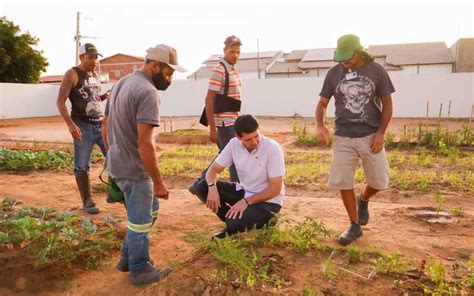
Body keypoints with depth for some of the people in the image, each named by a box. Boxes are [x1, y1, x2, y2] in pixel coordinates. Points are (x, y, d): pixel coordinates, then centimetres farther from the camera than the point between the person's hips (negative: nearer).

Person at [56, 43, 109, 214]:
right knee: (82, 166, 1)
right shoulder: (72, 74, -6)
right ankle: (87, 202, 12)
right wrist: (70, 124, -23)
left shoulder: (95, 75, 15)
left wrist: (105, 96, 4)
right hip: (83, 126, -6)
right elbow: (60, 102, -11)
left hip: (101, 124, 7)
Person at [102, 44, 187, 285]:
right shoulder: (148, 92, -21)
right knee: (140, 221, 8)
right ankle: (139, 270, 27)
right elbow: (144, 143, -26)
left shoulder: (121, 83, 10)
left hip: (116, 164, 10)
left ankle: (127, 258, 35)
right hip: (134, 169, -10)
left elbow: (106, 124, 17)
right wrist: (158, 182, -21)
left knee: (150, 209, 24)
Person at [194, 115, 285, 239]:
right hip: (244, 191, 6)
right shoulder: (234, 144, -10)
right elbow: (214, 169, -4)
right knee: (203, 186, -10)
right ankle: (232, 222, 3)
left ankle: (265, 222, 1)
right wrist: (212, 187, -25)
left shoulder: (272, 148, -24)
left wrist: (247, 201, -26)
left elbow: (275, 189, -21)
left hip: (268, 200, -6)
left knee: (235, 223, -31)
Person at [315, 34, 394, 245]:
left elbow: (387, 104, 3)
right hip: (343, 137, 1)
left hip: (370, 136, -1)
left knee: (379, 181, 3)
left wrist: (381, 133, -9)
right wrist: (320, 126, -13)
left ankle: (363, 200, 38)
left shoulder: (376, 71, -3)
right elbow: (322, 103, 6)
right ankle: (355, 226, 19)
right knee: (343, 182, 2)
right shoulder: (334, 73, 0)